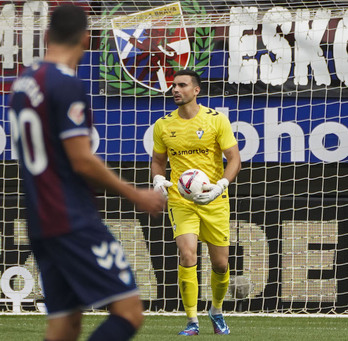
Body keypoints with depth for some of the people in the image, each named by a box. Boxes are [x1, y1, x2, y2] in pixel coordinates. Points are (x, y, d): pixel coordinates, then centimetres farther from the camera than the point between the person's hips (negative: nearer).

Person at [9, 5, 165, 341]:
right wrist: (135, 195, -5)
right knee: (129, 312, -10)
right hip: (74, 222, -9)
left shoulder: (22, 84, 13)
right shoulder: (66, 85, -13)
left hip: (40, 223, 9)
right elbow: (82, 161, -16)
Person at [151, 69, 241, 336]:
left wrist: (220, 186, -21)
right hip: (180, 200, 0)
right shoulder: (163, 125, 4)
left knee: (220, 264, 5)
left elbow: (234, 159, -5)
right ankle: (192, 322, -10)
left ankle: (217, 311, 34)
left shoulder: (216, 120, -4)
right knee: (187, 257, -19)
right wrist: (158, 179, -4)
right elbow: (158, 159, 18)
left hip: (214, 201, 0)